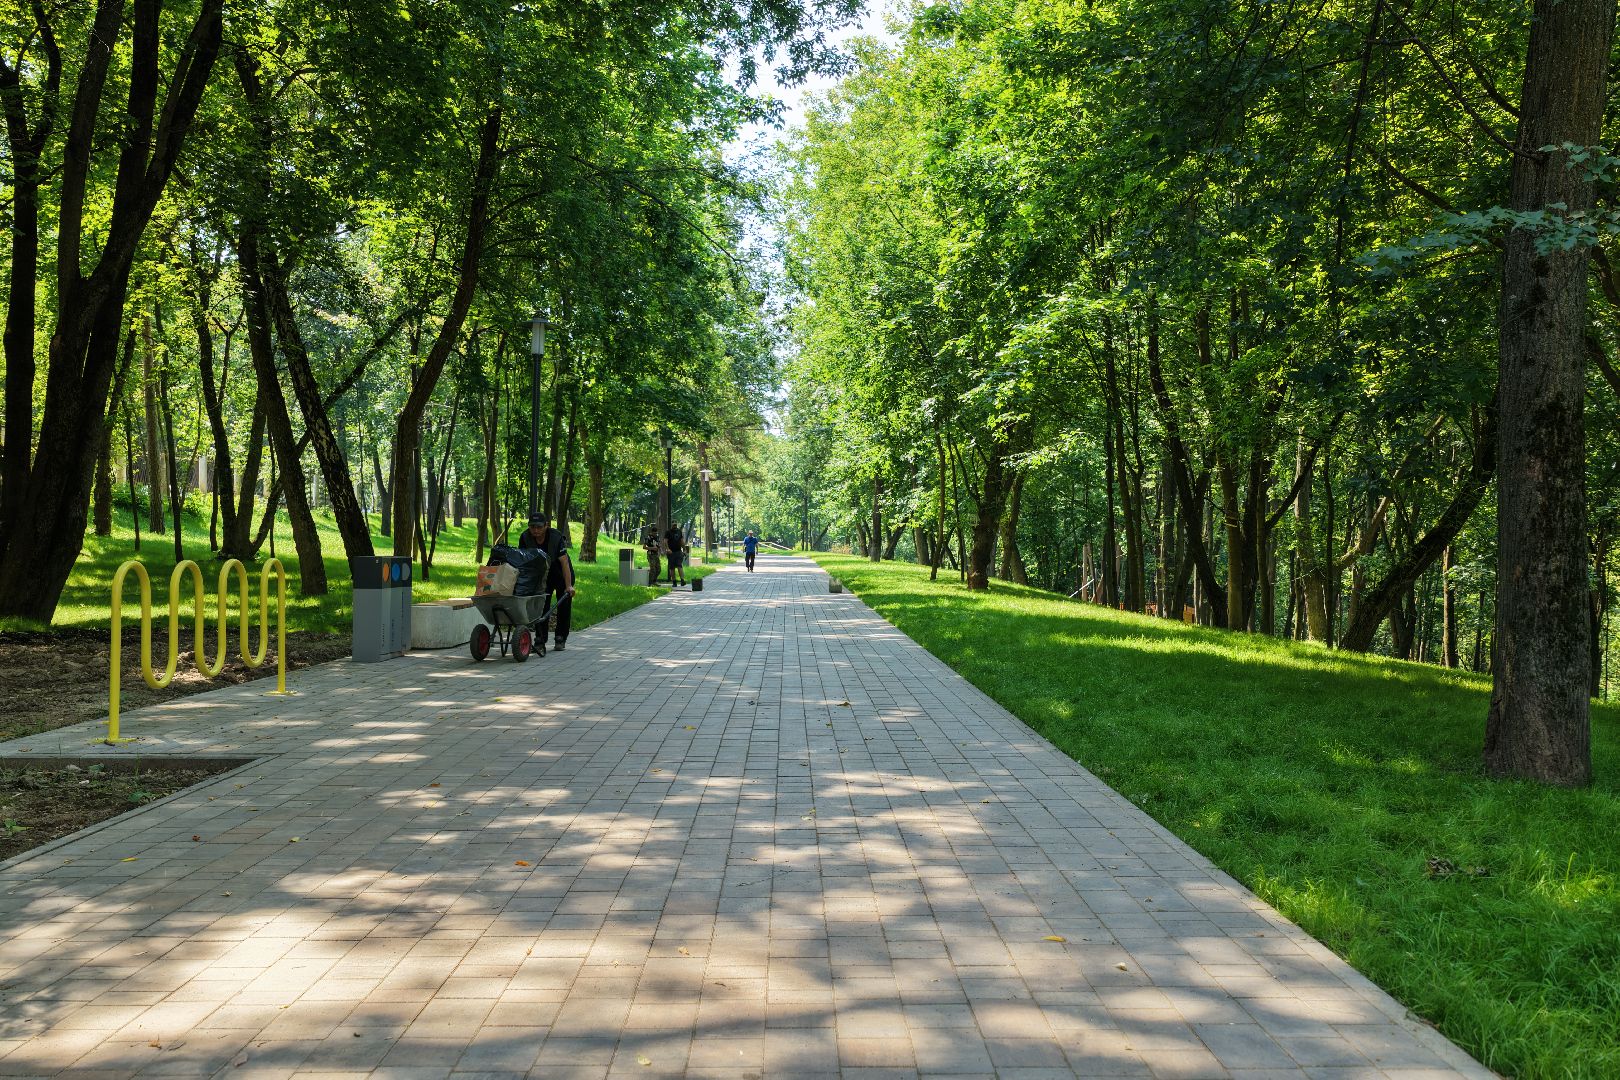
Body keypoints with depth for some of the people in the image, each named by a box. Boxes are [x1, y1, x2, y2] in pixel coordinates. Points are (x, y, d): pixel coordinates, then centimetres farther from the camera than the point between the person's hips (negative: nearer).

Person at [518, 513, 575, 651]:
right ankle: (540, 640, 2)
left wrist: (569, 586, -36)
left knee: (563, 606, -3)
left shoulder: (557, 537, -31)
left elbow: (564, 562, -32)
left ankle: (561, 640, 6)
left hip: (561, 574, -3)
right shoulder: (525, 538, -20)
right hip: (542, 575, 3)